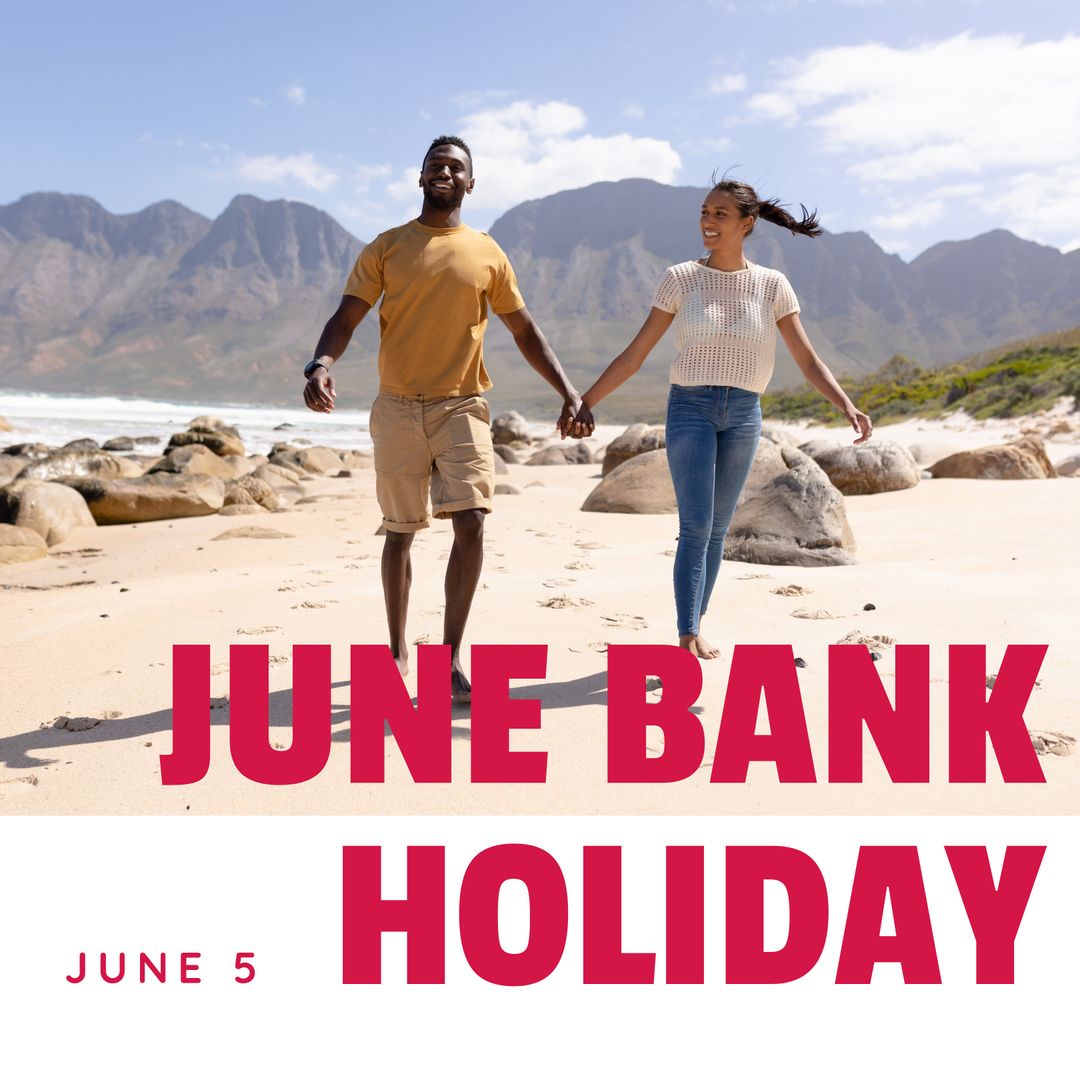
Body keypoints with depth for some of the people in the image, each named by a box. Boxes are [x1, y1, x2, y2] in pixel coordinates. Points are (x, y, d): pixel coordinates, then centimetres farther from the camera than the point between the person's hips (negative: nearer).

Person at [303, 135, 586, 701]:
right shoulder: (387, 247, 4)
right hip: (397, 409, 0)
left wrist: (568, 392, 1)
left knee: (471, 523, -15)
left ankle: (451, 655, -5)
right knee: (399, 532, 8)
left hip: (462, 406, 0)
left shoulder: (488, 253, 7)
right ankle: (397, 650, 23)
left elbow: (525, 332, 10)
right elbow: (346, 318, -3)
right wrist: (320, 366, -23)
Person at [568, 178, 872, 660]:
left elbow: (807, 359, 0)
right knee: (696, 526, -13)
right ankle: (687, 637, -13)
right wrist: (586, 401, -5)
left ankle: (696, 628, 19)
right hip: (690, 407, -2)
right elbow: (634, 354, 1)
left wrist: (846, 405, -15)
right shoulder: (680, 279, 1)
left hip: (743, 415, 2)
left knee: (717, 529, 7)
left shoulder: (772, 285, 3)